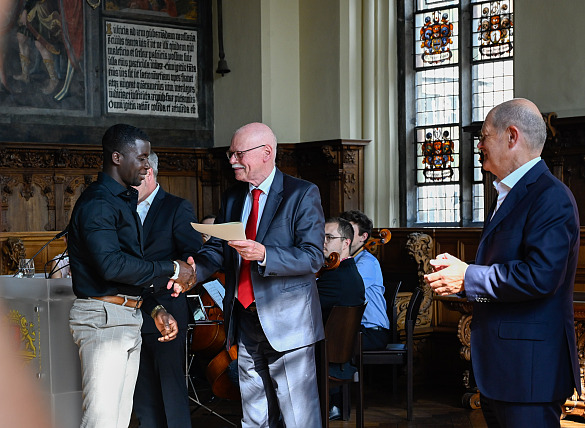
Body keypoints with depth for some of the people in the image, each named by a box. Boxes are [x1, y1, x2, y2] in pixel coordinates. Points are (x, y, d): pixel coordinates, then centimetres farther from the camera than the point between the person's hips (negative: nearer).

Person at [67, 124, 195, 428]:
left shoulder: (125, 200, 20)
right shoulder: (97, 203, -12)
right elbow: (111, 265, -24)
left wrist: (156, 309, 13)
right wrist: (171, 270, -17)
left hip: (129, 319, 10)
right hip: (103, 317, -10)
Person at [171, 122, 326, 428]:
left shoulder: (302, 194, -7)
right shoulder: (232, 198, 13)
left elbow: (313, 258, -15)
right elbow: (216, 249, 10)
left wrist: (264, 255, -29)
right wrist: (192, 270, -12)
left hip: (286, 323, -6)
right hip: (245, 324, 6)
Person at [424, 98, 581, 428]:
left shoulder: (551, 197, -16)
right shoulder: (508, 195, 18)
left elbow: (541, 275, -27)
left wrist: (468, 277, -19)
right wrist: (460, 269, 4)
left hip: (529, 367, -10)